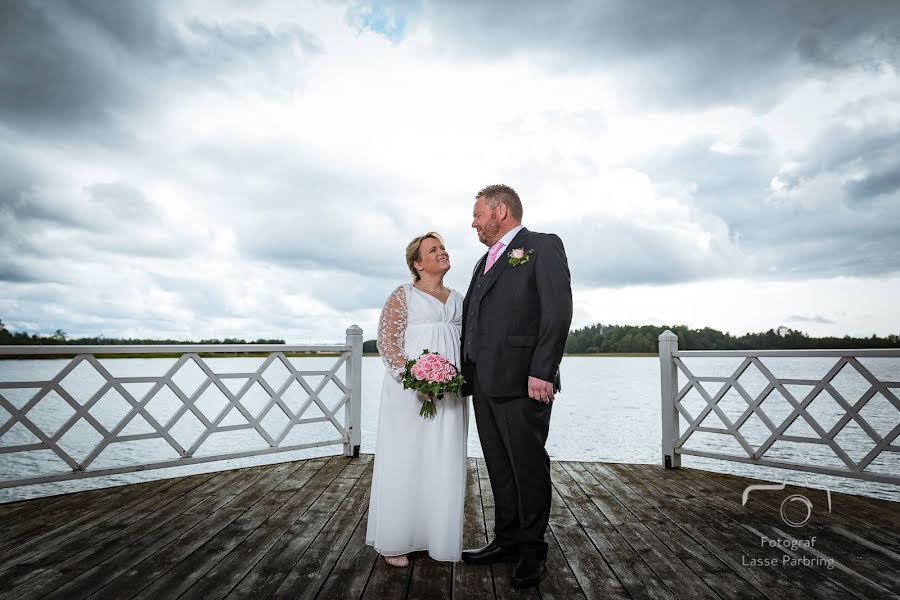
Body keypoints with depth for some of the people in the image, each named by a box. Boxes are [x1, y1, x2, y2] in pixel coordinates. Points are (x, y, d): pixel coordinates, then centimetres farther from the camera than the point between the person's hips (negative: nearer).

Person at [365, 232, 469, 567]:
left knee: (444, 462, 7)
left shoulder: (458, 299, 17)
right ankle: (396, 541, 14)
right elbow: (386, 341, -7)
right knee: (406, 460, 1)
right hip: (410, 388, -5)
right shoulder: (403, 296, 0)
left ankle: (437, 535, 20)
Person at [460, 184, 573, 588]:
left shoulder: (543, 246, -2)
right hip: (484, 384, 8)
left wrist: (541, 372, -19)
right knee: (499, 468, 15)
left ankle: (532, 549, 21)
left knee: (528, 467, 5)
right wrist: (465, 374, 10)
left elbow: (558, 312, -13)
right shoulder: (486, 260, 22)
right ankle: (507, 540, 29)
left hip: (522, 383, -7)